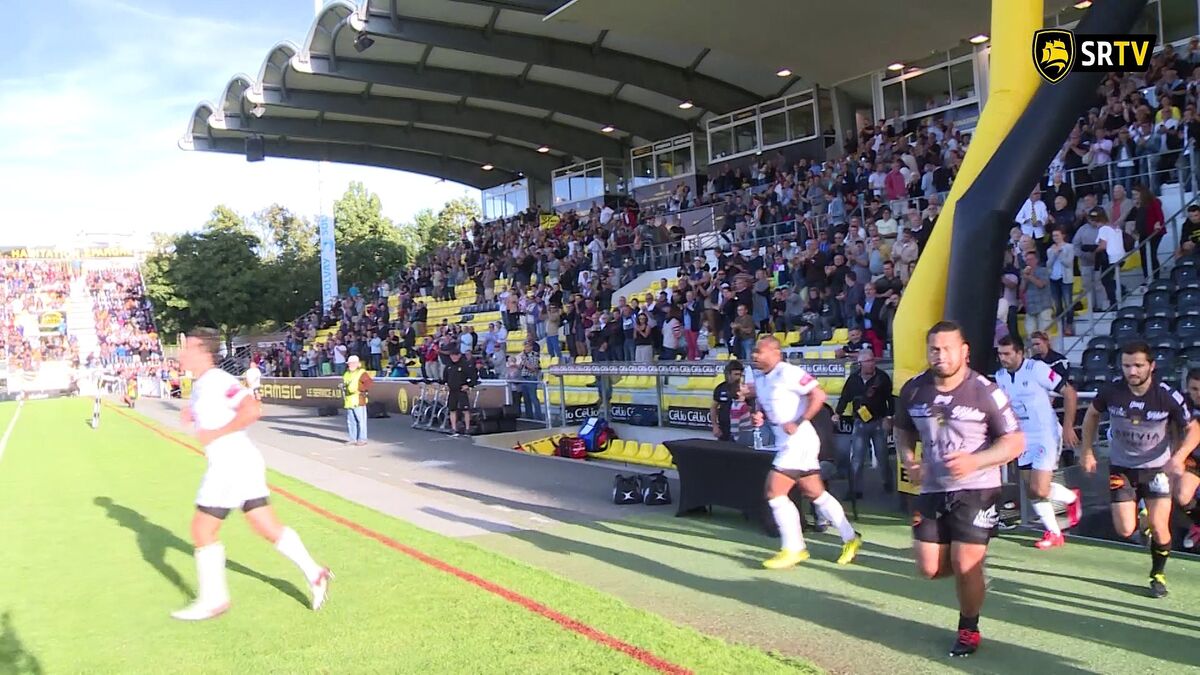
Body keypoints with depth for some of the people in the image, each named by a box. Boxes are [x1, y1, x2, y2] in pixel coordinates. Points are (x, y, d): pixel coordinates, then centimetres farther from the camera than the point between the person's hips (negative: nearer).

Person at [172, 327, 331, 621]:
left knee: (202, 530, 3)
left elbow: (252, 410, -28)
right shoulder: (200, 384, 14)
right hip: (241, 463, 9)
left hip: (232, 464, -9)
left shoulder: (217, 380, -16)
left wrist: (214, 434, -21)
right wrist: (192, 415, 9)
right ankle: (315, 573, 15)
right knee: (269, 527, 11)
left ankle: (212, 600, 14)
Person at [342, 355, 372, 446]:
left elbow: (368, 383, -15)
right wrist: (343, 387, 11)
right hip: (348, 402, 8)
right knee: (350, 421, 11)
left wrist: (361, 389, -23)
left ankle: (362, 439, 1)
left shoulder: (362, 373, -5)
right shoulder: (346, 374, 20)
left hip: (358, 401, -8)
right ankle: (353, 439, 18)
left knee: (361, 420, -4)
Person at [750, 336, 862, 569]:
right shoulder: (759, 379, 11)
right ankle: (850, 538, 27)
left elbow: (818, 395, -20)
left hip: (799, 440, -9)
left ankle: (793, 549, 2)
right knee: (816, 493, 15)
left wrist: (798, 423, -22)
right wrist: (759, 416, 1)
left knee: (775, 493, -9)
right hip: (786, 443, 9)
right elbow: (763, 407, 23)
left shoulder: (788, 373, -15)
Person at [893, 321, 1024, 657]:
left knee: (965, 565, -6)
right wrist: (908, 459, -6)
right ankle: (975, 569, 38)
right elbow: (903, 430, 15)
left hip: (976, 489, -4)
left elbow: (1014, 442, -10)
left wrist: (975, 461, -26)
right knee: (929, 568, 4)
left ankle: (969, 629, 22)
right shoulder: (913, 390, -1)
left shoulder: (985, 391, -13)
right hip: (932, 490, 4)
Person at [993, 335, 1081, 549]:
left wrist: (1067, 427, -14)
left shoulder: (1037, 369, -16)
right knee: (1031, 491, 7)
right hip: (1024, 439, 7)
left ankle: (1072, 497, 20)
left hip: (1046, 435, -7)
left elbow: (1069, 392, -13)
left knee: (1039, 490, -11)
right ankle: (1054, 534, 22)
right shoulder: (1000, 376, 4)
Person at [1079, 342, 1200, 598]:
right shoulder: (1110, 392, -17)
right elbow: (1092, 415, 4)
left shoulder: (1168, 396, -19)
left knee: (1159, 528, -5)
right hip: (1121, 468, 1)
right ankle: (1140, 517, 33)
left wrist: (1179, 456, -23)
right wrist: (1087, 451, 1)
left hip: (1157, 468, -1)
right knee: (1125, 531, -4)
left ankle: (1158, 575, 22)